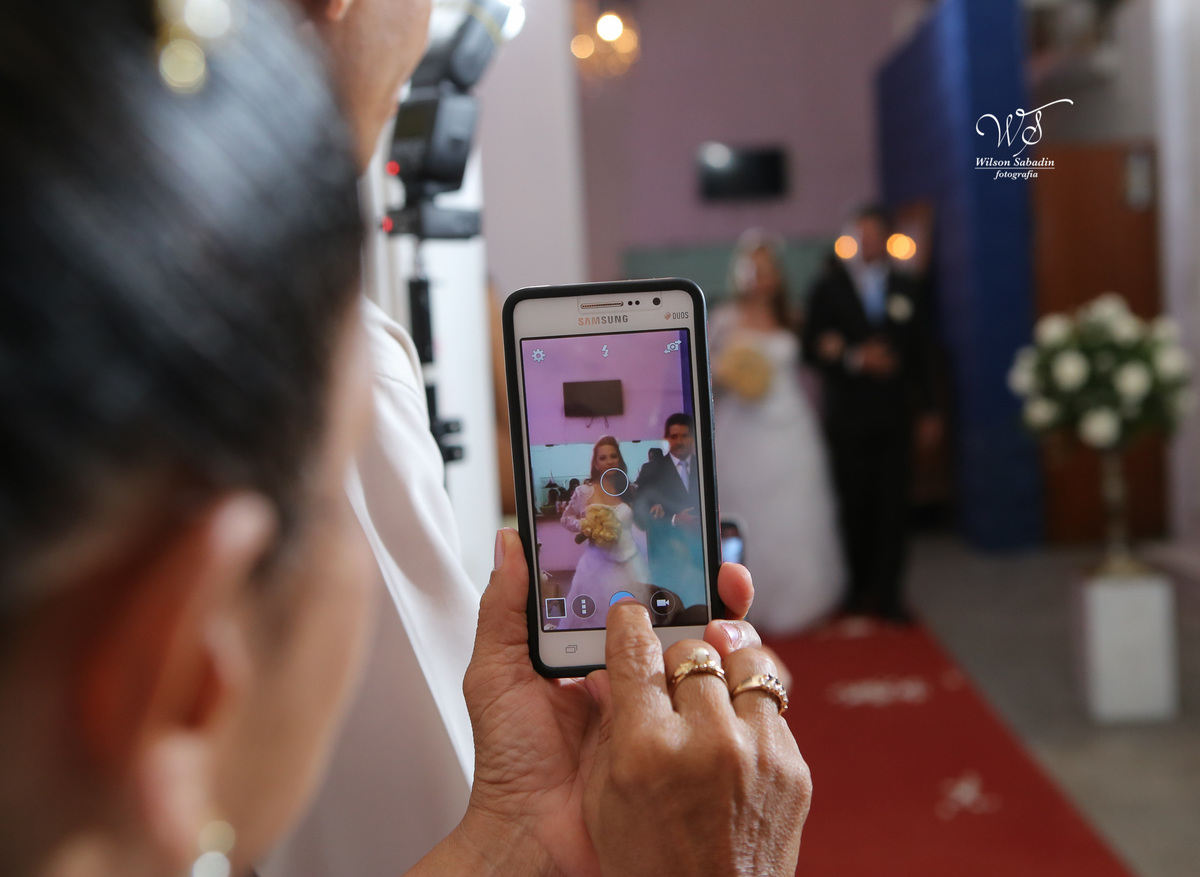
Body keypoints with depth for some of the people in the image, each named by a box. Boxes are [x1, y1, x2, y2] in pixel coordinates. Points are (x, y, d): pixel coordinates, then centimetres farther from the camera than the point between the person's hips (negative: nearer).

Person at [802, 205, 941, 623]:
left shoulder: (907, 292, 13)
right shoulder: (828, 289, 5)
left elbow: (921, 354, 14)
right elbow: (813, 349, 0)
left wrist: (927, 410, 9)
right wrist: (855, 358, -16)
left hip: (894, 416, 2)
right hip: (847, 416, -2)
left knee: (893, 505, -2)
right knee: (854, 506, 0)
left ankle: (886, 592, 3)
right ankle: (857, 589, 13)